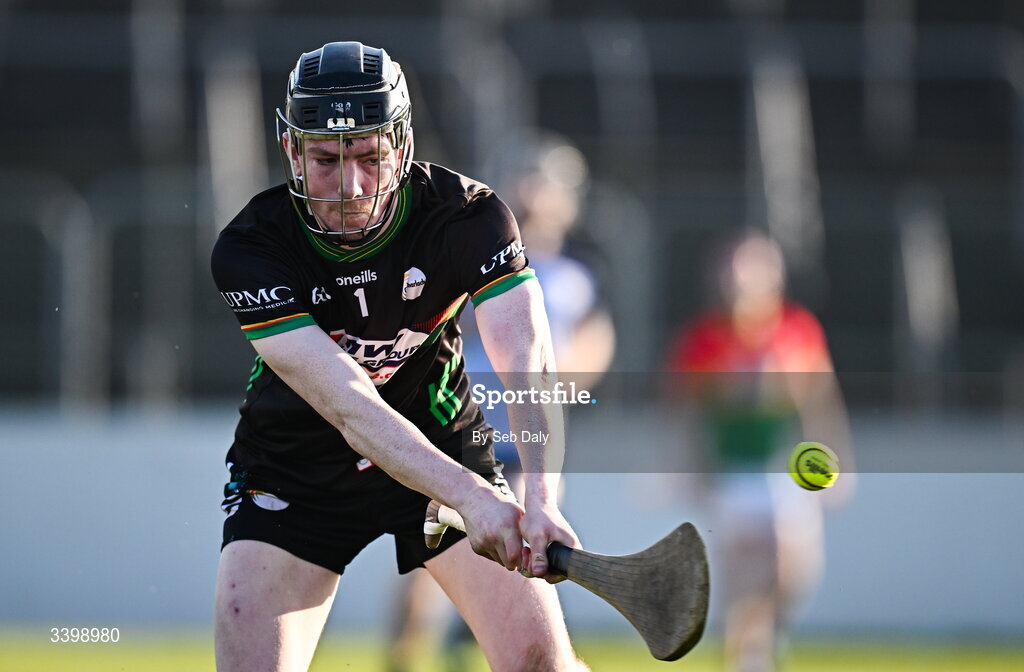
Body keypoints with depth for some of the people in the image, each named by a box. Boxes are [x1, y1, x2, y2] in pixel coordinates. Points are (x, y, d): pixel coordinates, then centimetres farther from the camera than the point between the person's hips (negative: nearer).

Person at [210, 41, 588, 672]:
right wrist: (470, 495, -49)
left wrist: (541, 499, -52)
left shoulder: (470, 215, -21)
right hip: (293, 471, -1)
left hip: (443, 441, 1)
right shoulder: (249, 248, -25)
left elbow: (529, 360, -33)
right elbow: (348, 405, -35)